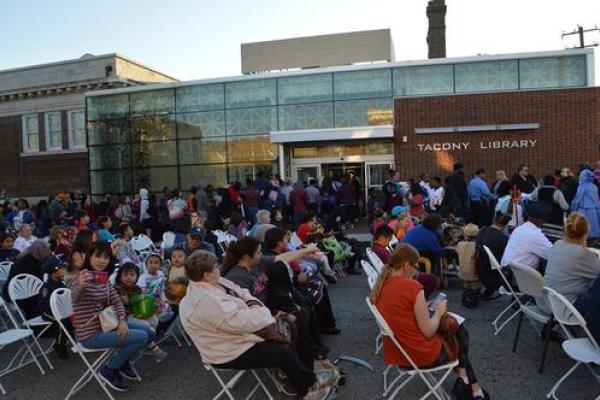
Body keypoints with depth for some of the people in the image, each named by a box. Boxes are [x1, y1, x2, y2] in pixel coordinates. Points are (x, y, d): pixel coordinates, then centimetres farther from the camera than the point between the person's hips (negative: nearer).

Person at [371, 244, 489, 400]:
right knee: (460, 331, 25)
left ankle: (464, 380, 32)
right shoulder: (412, 286, -26)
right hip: (422, 355, -7)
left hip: (395, 353, 7)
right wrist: (439, 311, -3)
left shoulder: (378, 287, -3)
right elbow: (428, 332, -20)